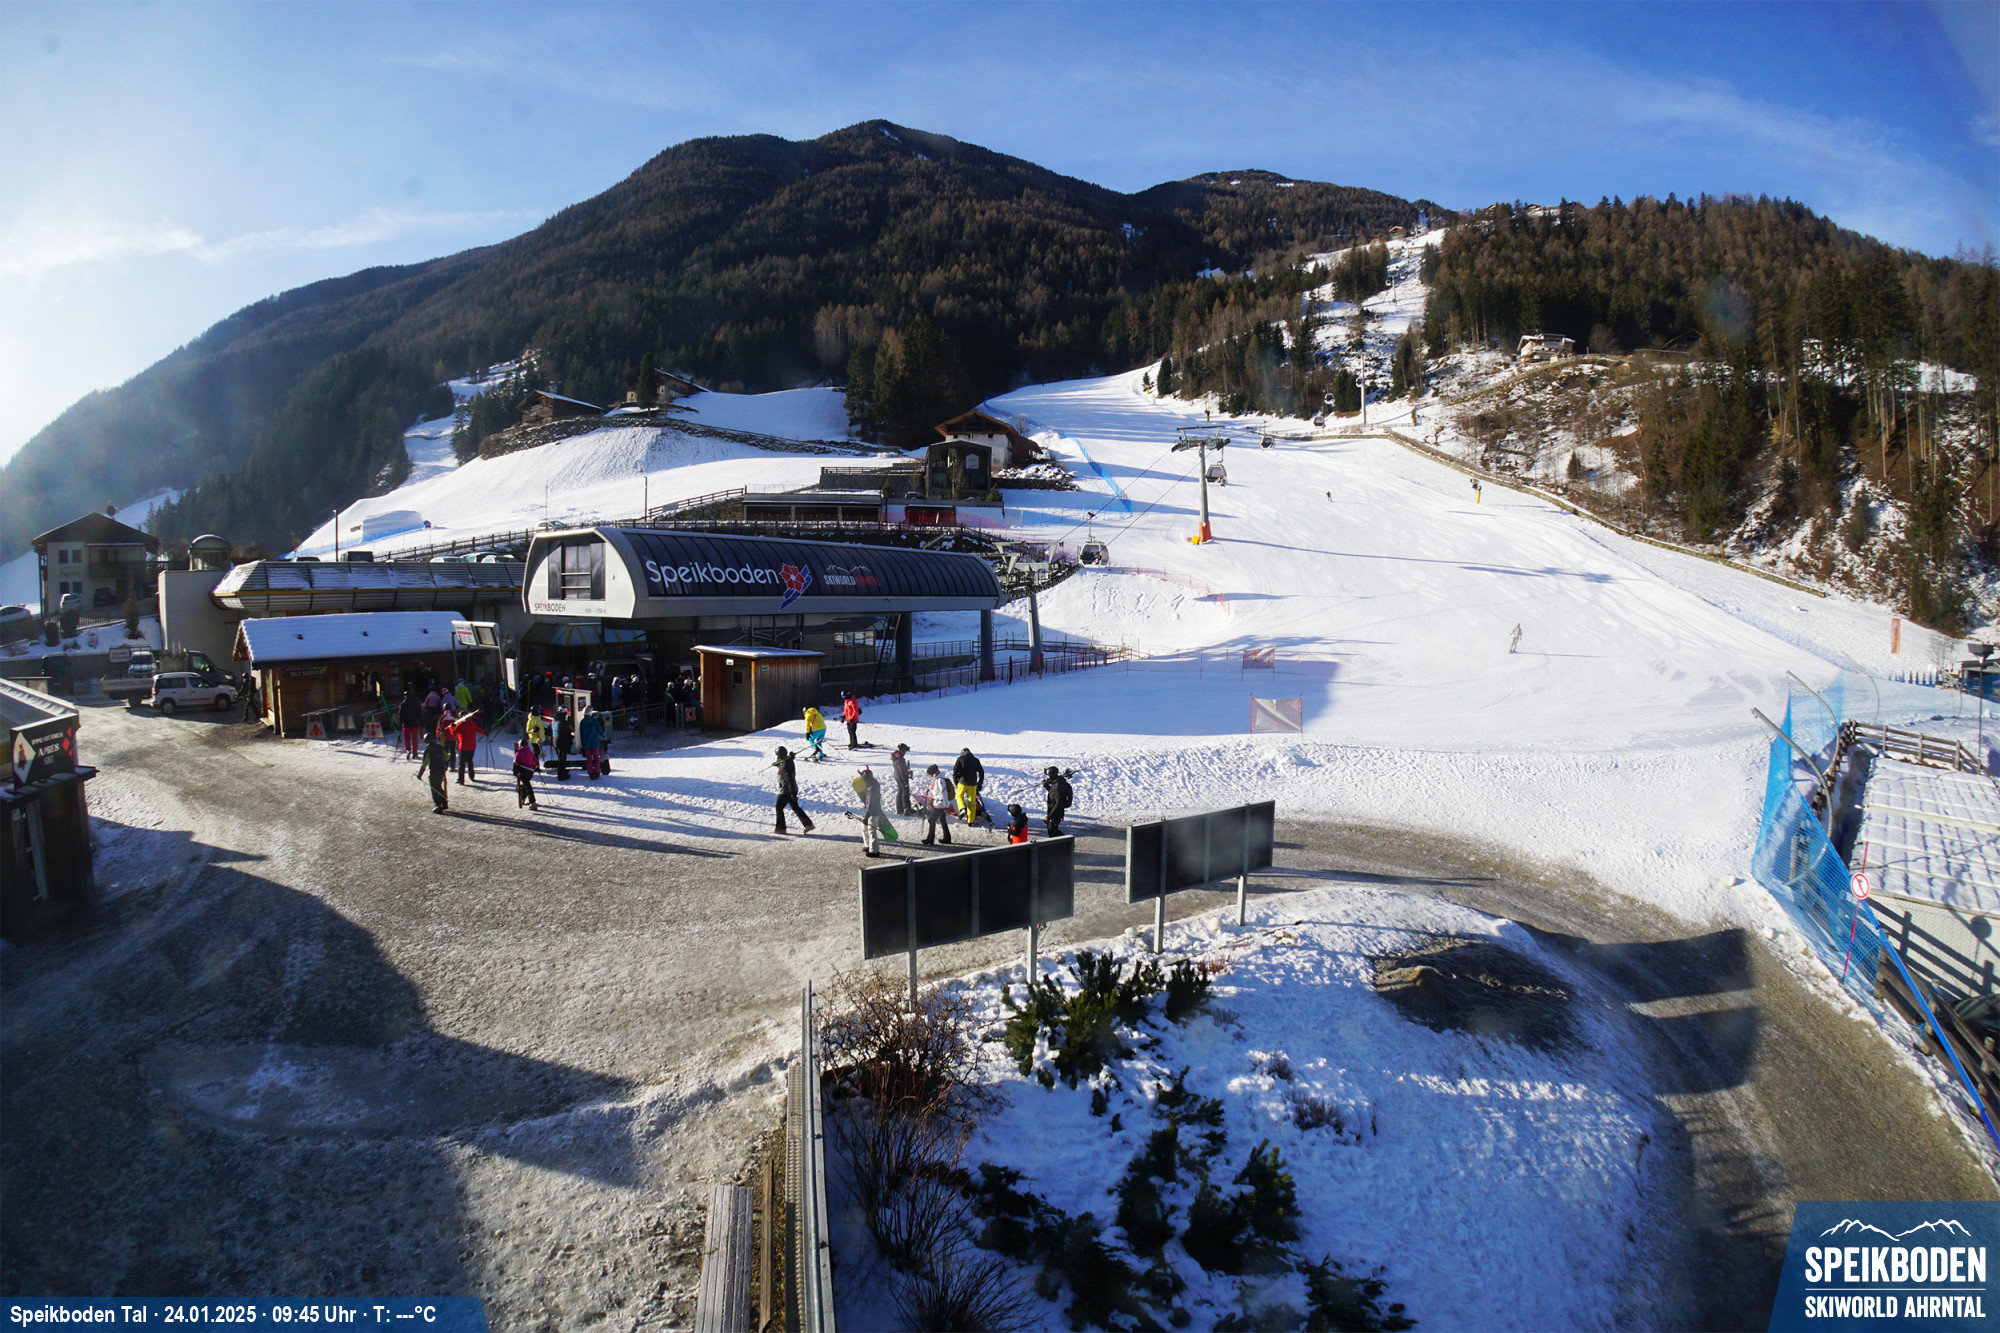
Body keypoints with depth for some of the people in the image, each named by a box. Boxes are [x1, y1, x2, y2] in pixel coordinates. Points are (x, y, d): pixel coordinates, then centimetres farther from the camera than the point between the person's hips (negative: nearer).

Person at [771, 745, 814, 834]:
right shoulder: (789, 761, 6)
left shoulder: (785, 765, -24)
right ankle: (808, 824, 10)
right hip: (791, 790, 10)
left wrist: (793, 793, -26)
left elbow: (790, 779, -26)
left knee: (779, 807, 5)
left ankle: (781, 828, 13)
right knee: (795, 807, 14)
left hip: (786, 791, -10)